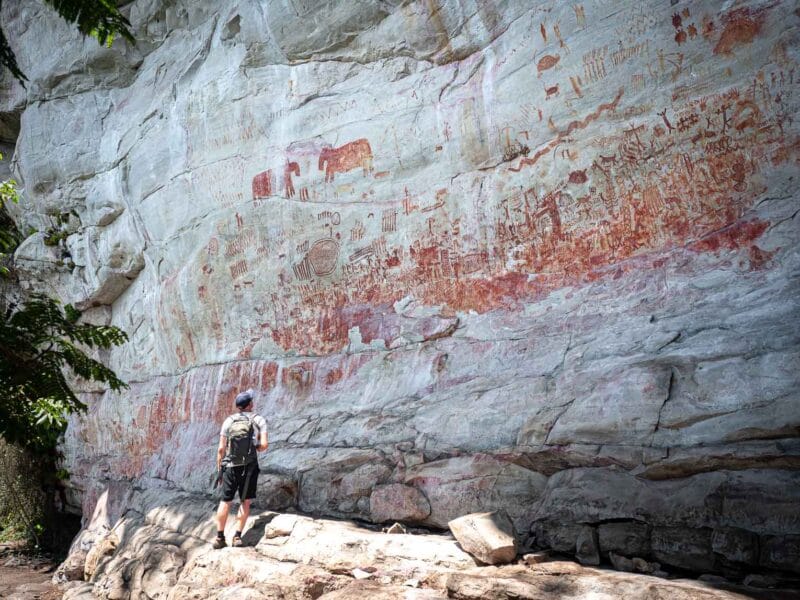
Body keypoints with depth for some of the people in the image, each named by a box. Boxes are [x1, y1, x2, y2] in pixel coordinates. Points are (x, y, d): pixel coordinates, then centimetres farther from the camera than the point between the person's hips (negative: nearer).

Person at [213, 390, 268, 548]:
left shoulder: (229, 421, 3)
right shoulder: (259, 420, 0)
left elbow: (221, 448, 0)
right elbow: (264, 445, -9)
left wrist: (219, 468, 10)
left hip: (230, 466, 2)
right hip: (249, 466, -2)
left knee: (225, 501, 10)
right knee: (245, 502, 7)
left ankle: (220, 537, 13)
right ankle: (237, 536, 6)